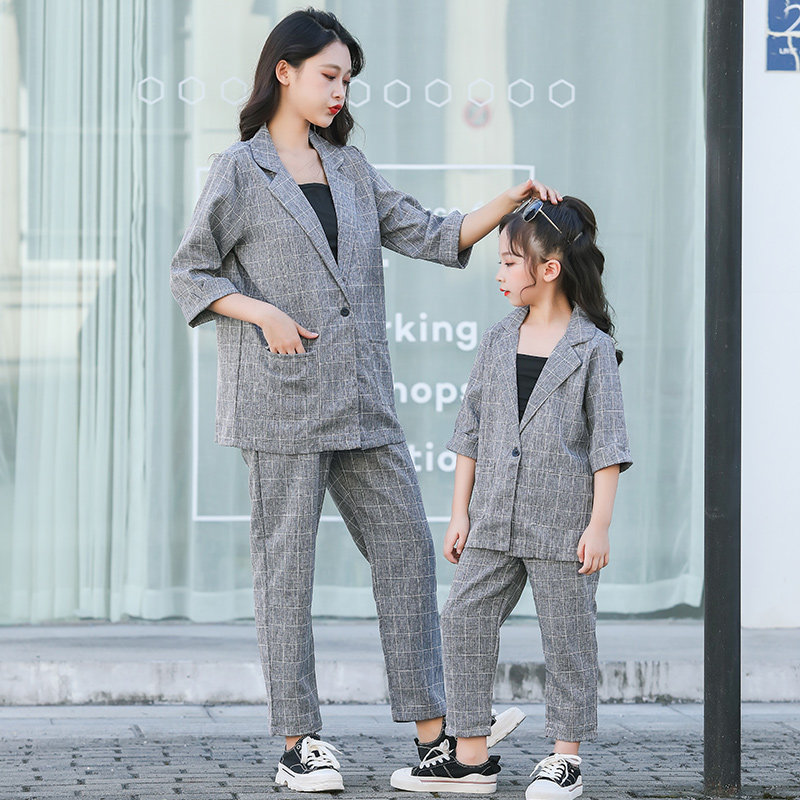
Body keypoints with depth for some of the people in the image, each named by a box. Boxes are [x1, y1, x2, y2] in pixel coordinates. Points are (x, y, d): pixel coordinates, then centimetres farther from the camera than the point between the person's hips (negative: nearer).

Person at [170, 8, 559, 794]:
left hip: (361, 397, 6)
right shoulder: (239, 171, 0)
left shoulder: (350, 168, 16)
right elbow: (190, 275, 2)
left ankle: (432, 732, 7)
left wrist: (509, 203, -1)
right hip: (282, 396, -6)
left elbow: (429, 236, 12)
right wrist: (262, 313, -12)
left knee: (405, 546, 3)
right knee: (286, 561, -1)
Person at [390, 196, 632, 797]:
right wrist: (461, 512, 10)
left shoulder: (591, 348, -5)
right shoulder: (498, 342, 9)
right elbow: (472, 430, 13)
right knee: (465, 621, 0)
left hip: (563, 521, -5)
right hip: (495, 520, 5)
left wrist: (599, 525, -10)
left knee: (567, 634, 3)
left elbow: (608, 441, -6)